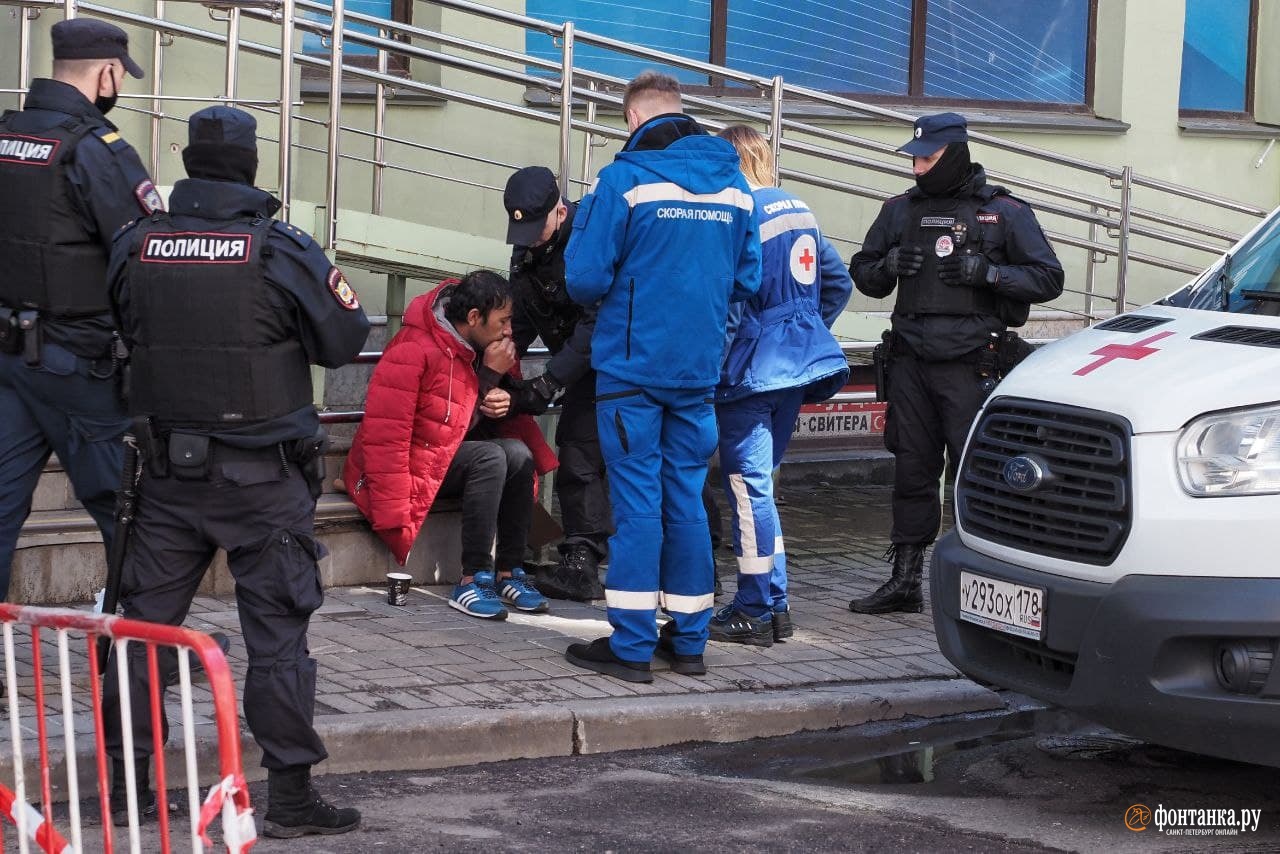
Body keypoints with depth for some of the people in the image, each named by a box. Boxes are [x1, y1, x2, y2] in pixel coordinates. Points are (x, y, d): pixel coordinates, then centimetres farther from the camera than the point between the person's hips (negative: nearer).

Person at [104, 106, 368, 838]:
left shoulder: (136, 245, -2)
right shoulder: (283, 250, -13)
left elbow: (126, 331, 11)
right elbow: (342, 342, -5)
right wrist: (347, 302, 14)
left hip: (169, 468, 4)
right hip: (263, 475, -3)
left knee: (146, 618, 12)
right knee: (278, 628, 2)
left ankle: (124, 778, 16)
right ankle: (290, 791, 4)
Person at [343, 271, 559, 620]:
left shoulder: (476, 350, 4)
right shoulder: (413, 351, -22)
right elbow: (384, 436, -24)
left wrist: (493, 378, -8)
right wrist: (393, 511, -28)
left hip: (450, 457, 8)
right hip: (412, 465, -8)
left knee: (518, 453, -17)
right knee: (490, 458, -29)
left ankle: (509, 574, -14)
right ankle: (473, 581, -28)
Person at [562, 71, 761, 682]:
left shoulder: (624, 180, -11)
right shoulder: (733, 184, 6)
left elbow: (585, 280, -13)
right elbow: (748, 281, 10)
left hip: (632, 366, -5)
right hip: (699, 369, 5)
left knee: (637, 503, -1)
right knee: (687, 500, 12)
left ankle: (631, 647, 2)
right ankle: (688, 640, 17)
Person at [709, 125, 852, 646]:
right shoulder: (799, 211, 12)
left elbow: (727, 304, -19)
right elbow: (838, 282, 20)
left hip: (753, 370, -9)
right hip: (798, 367, 9)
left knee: (748, 486, -4)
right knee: (760, 483, 15)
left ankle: (755, 612, -1)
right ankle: (774, 605, 18)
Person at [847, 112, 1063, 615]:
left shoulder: (1003, 212, 1)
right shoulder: (901, 210, 14)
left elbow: (1048, 278, -1)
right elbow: (862, 274, 21)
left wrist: (988, 272, -15)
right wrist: (887, 265, -2)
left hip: (970, 363, -4)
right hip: (911, 361, 5)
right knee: (911, 471, 8)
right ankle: (905, 580, 16)